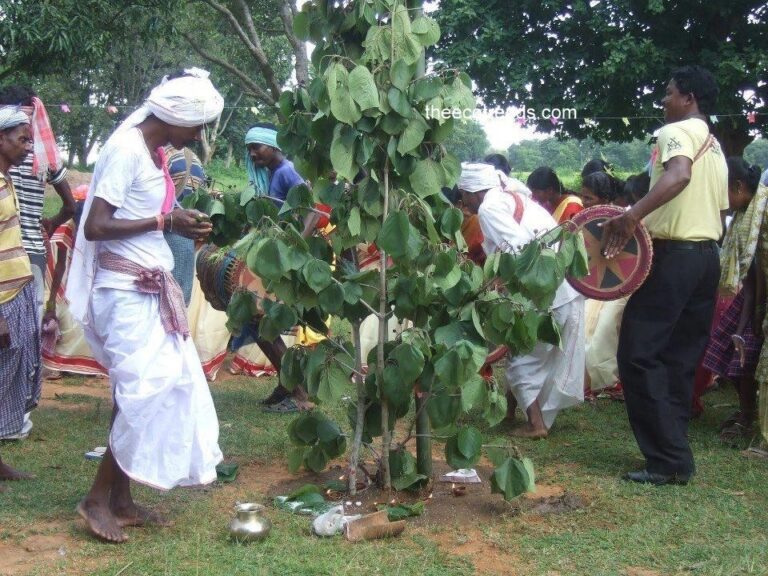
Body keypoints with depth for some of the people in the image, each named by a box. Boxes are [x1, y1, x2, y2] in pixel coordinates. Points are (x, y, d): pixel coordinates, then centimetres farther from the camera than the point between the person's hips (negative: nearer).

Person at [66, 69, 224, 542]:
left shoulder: (154, 151, 12)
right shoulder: (126, 149, -15)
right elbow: (96, 226, -19)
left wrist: (183, 224, 1)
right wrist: (165, 222, -16)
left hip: (151, 287, 9)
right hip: (127, 289, -9)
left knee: (141, 391, 10)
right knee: (151, 389, -9)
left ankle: (121, 500, 18)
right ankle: (98, 498, 3)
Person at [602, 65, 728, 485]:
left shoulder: (676, 131, -7)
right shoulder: (716, 147, 22)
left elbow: (678, 175, -30)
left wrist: (633, 216, -41)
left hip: (673, 254, -9)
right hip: (708, 256, 9)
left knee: (639, 355, -7)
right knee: (680, 359, 11)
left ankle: (669, 461, -10)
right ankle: (675, 454, 13)